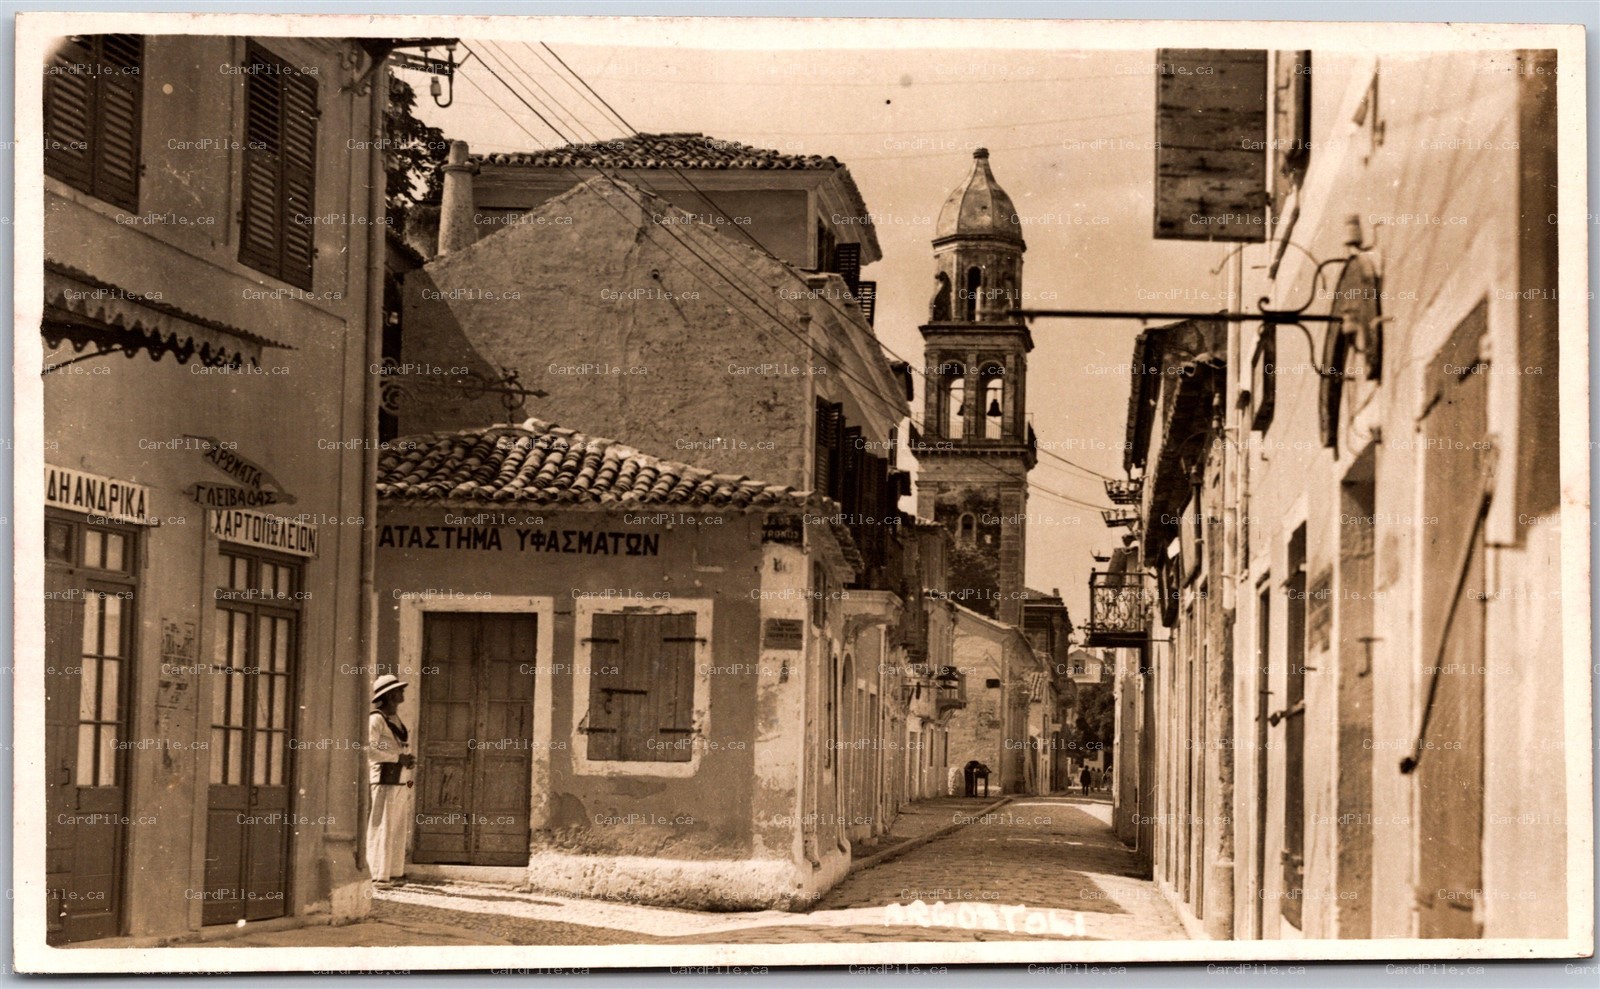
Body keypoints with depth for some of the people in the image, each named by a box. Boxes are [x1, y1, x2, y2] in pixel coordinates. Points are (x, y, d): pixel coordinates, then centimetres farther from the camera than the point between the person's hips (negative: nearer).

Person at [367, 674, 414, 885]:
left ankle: (395, 872, 17)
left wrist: (410, 758, 9)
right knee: (382, 827, -8)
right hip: (385, 778, -9)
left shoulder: (397, 719, 19)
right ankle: (378, 874, -7)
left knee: (398, 828, 11)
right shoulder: (376, 719, -8)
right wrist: (398, 758, -16)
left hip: (401, 780, 9)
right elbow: (370, 750, -18)